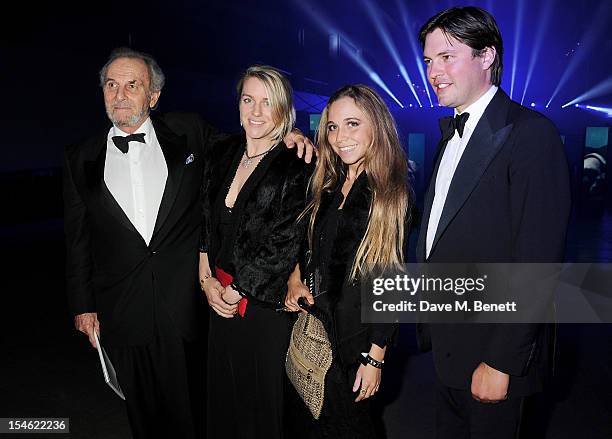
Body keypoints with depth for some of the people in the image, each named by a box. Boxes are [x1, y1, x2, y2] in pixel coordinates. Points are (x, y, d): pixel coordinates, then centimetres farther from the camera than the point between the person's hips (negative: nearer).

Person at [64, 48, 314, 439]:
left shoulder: (189, 133, 0)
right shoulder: (81, 159, 5)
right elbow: (78, 240, 8)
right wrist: (82, 305, 8)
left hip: (187, 304, -1)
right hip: (123, 314, 2)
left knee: (193, 405, 14)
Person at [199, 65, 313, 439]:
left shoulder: (297, 167, -13)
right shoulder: (224, 154, 6)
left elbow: (285, 245, -16)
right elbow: (207, 222, 9)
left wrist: (237, 291, -10)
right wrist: (207, 279, -1)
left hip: (265, 305, -5)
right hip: (221, 301, 6)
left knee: (261, 398, 12)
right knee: (223, 391, 20)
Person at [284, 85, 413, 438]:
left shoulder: (394, 194, -13)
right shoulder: (327, 186, 4)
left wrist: (376, 357, -13)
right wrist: (295, 278, -5)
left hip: (354, 336, -5)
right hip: (311, 321, 6)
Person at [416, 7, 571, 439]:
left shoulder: (531, 132, -18)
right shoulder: (452, 133, 9)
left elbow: (537, 261, -22)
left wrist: (501, 361, -19)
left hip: (492, 352, -7)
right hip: (447, 343, 8)